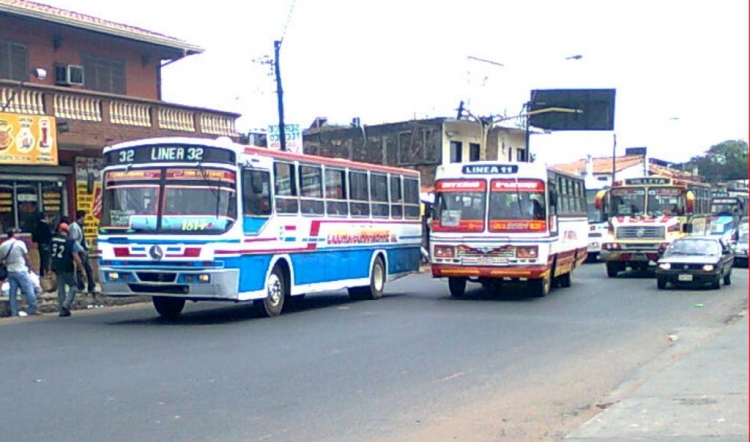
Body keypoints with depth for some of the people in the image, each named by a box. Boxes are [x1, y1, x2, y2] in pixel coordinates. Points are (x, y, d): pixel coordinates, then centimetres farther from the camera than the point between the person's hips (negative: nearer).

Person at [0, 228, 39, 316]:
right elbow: (26, 257, -5)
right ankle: (32, 309, 2)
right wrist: (29, 267, 7)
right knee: (29, 290, 1)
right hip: (21, 270, -5)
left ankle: (14, 312, 9)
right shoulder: (20, 243, -9)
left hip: (10, 272, 5)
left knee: (12, 293, 8)